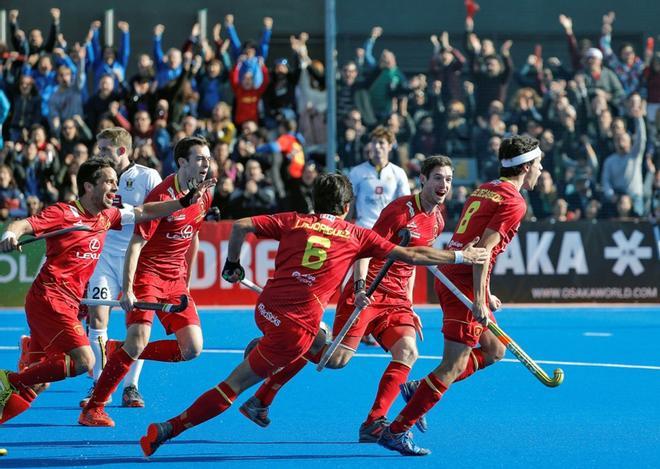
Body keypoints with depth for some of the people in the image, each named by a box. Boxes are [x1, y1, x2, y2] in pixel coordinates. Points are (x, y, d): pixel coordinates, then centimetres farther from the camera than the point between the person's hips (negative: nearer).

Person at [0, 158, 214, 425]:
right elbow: (23, 225, -16)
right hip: (49, 299, -8)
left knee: (38, 380, 5)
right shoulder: (63, 213, -7)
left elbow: (144, 212, 22)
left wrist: (186, 200, 17)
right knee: (83, 361, -20)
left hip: (67, 303, 8)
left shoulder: (106, 217, 14)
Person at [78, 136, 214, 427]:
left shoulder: (204, 198, 5)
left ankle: (121, 351, 13)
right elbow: (136, 243, -18)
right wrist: (127, 289, -25)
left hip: (175, 281, 7)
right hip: (147, 273, -7)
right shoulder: (162, 196, -17)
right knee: (138, 340, -21)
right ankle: (92, 409, -11)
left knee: (191, 349, -4)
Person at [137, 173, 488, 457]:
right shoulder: (356, 236, 8)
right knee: (234, 385, 0)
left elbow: (241, 226, 1)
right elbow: (410, 256, 12)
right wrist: (459, 256, 23)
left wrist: (232, 264, 17)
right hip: (297, 325, -5)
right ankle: (167, 430, -4)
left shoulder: (294, 221, 11)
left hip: (266, 309, 5)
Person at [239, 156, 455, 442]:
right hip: (368, 291, -7)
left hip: (396, 300, 7)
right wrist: (360, 286, -28)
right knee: (338, 358, -13)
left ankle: (374, 425, -13)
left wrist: (409, 306, 21)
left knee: (407, 352, -15)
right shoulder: (401, 209, -11)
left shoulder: (437, 221, 12)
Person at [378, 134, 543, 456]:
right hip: (465, 284, -10)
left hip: (450, 274, 10)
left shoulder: (485, 189, 17)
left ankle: (420, 389, 14)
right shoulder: (513, 202, -11)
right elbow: (483, 249, -20)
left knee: (494, 350, 18)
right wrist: (479, 300, -22)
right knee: (453, 366, -7)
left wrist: (484, 293, 24)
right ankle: (396, 431, -7)